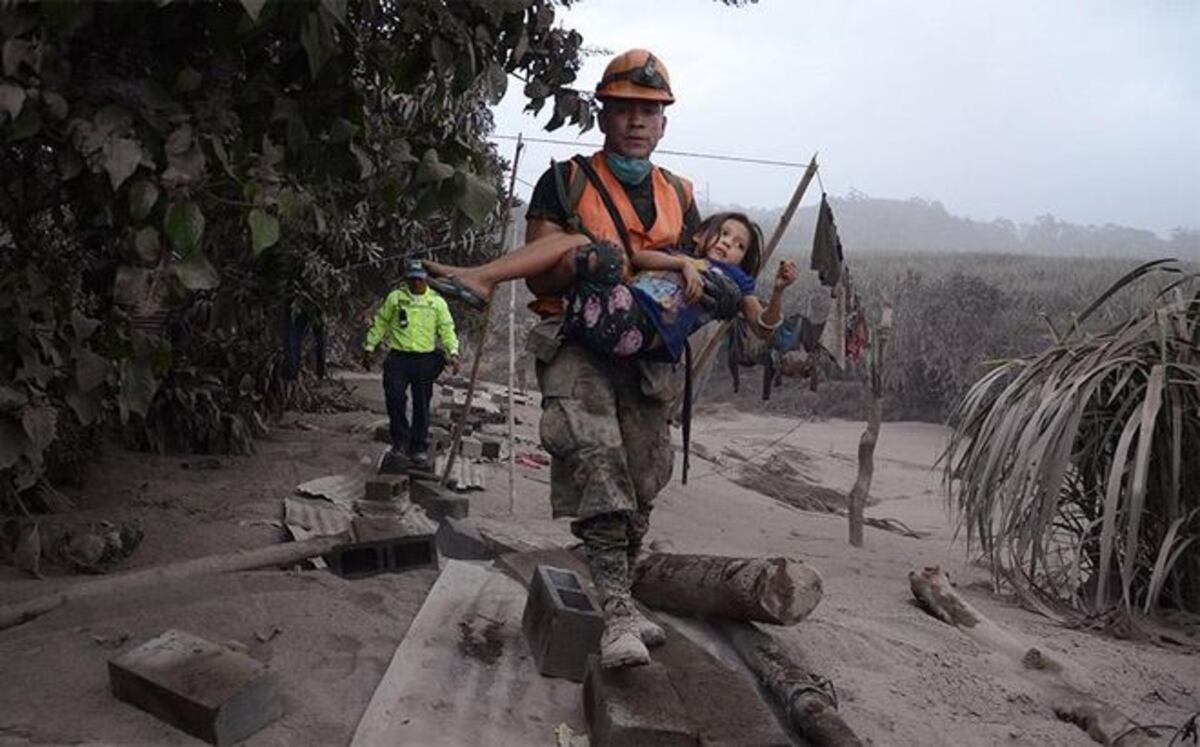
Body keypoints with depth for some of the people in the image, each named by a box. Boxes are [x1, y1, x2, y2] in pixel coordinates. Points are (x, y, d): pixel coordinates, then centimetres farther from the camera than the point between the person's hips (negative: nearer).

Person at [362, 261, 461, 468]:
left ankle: (419, 449, 14)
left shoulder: (437, 302, 7)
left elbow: (447, 330, 6)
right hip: (398, 357, 0)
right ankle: (400, 443, 0)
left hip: (425, 359, 0)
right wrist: (369, 347, 10)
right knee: (395, 398, -13)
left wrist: (453, 353, -8)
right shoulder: (395, 298, 6)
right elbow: (380, 324, 12)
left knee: (422, 404, 5)